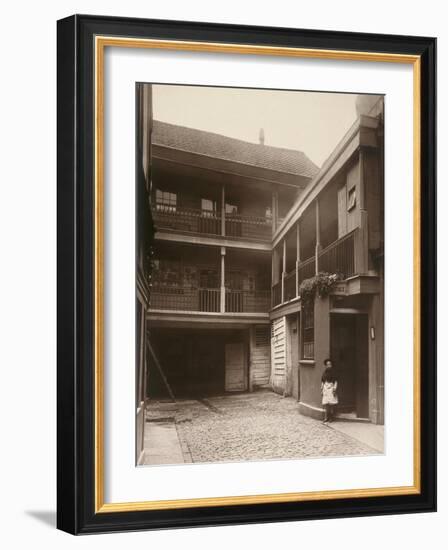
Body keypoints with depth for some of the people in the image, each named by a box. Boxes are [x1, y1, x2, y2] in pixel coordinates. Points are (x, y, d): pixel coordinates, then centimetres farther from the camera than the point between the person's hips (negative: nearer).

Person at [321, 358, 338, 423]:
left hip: (331, 388, -4)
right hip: (325, 389, 4)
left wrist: (335, 389, -12)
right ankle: (326, 417, 7)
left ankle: (331, 417, 7)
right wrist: (321, 389, 11)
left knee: (331, 404, -2)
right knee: (326, 404, 2)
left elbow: (335, 381, -5)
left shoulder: (333, 373, -3)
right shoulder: (324, 373, 10)